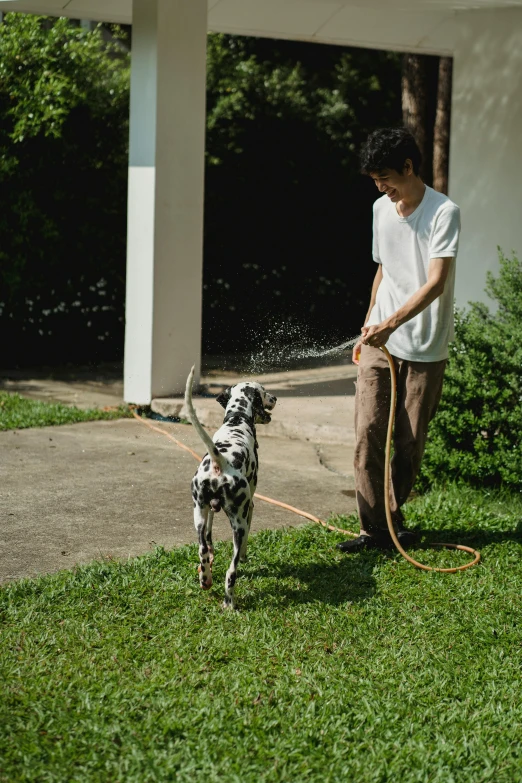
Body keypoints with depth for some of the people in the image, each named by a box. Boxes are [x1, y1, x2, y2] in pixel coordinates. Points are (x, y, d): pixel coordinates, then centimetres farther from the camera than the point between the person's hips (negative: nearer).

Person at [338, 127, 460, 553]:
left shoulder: (444, 212, -12)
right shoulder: (382, 209, 9)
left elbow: (436, 282, -21)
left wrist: (392, 322, -32)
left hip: (425, 348, -5)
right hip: (380, 342, 5)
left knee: (411, 441, 3)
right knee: (368, 432, -6)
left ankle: (393, 515, 22)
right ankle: (375, 528, -2)